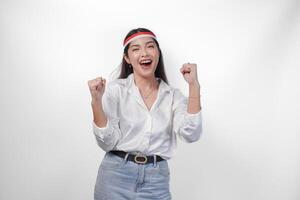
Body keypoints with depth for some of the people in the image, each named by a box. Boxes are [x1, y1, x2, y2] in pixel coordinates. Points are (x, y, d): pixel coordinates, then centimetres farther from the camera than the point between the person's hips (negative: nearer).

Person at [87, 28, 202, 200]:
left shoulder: (173, 95, 3)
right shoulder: (115, 89, -3)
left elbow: (191, 134, -12)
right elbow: (107, 142, -7)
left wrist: (194, 85, -13)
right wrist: (96, 101, -19)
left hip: (156, 180, 2)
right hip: (116, 176, -2)